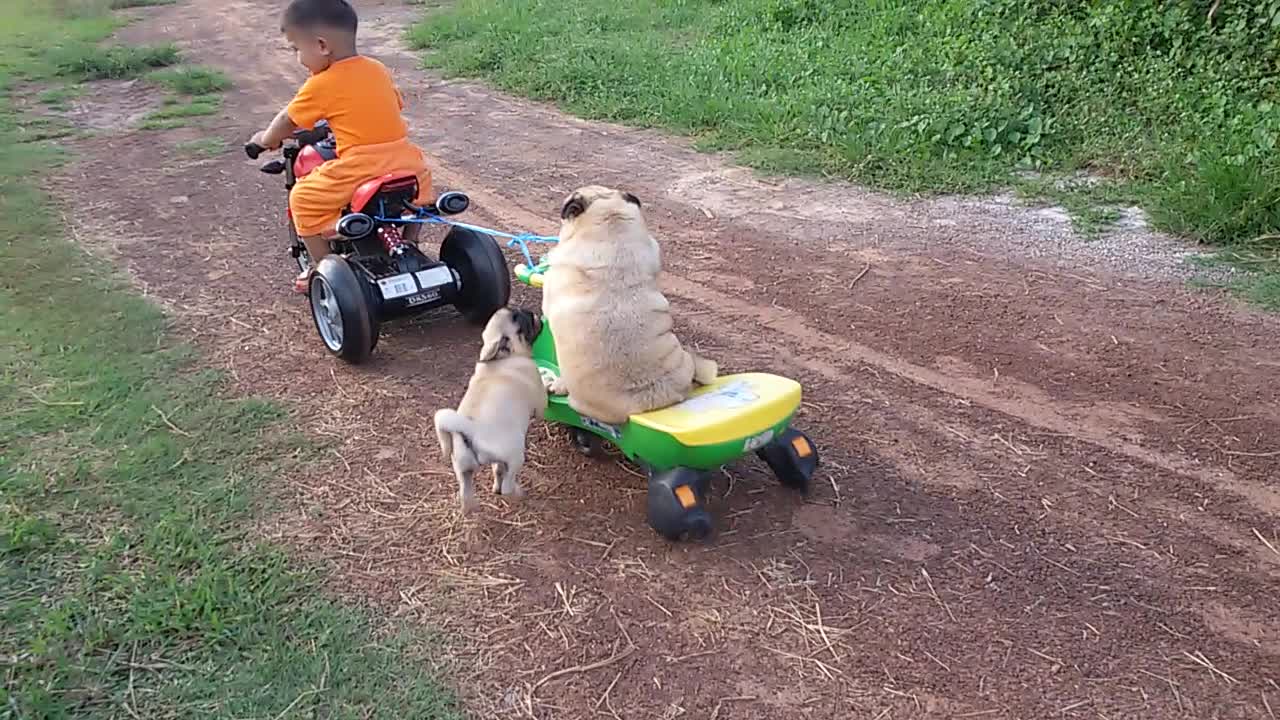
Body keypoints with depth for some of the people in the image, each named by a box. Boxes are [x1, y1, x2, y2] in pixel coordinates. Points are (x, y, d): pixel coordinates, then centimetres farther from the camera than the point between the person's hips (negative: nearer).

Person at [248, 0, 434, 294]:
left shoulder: (321, 85, -3)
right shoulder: (379, 70, 12)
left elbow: (287, 121, 9)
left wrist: (266, 139, 31)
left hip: (358, 170, -6)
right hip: (406, 164, 6)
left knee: (303, 198, 13)